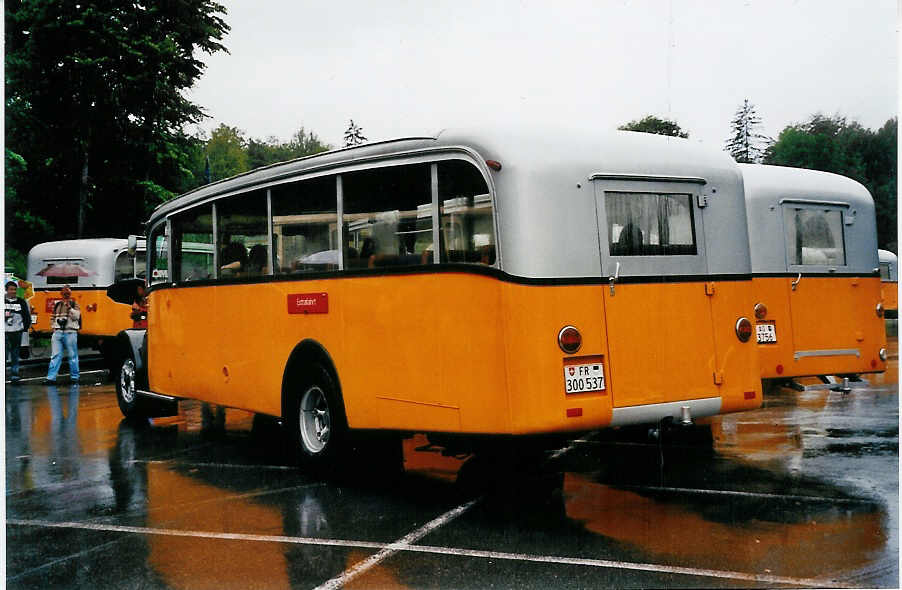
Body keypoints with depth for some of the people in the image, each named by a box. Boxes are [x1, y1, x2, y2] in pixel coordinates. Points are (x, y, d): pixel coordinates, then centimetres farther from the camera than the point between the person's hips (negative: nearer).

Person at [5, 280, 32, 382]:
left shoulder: (22, 302, 6)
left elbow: (27, 316, 12)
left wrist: (25, 328, 7)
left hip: (17, 332, 1)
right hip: (4, 332, -1)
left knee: (15, 355, 6)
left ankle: (14, 374, 12)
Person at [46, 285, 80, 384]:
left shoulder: (74, 303, 5)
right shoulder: (57, 304, 17)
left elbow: (76, 316, -9)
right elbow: (52, 317, 25)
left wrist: (69, 307, -17)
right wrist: (54, 325, 10)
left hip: (70, 332, -3)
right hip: (57, 332, 3)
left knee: (73, 356, 0)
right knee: (55, 355, -1)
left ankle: (74, 377, 8)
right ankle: (51, 378, -3)